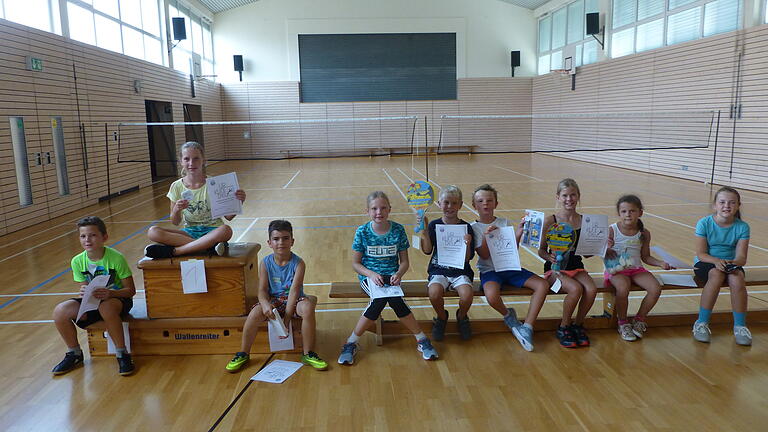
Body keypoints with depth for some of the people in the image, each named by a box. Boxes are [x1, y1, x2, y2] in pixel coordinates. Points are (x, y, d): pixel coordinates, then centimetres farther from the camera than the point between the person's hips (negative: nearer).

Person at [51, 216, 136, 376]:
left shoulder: (116, 258, -17)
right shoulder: (78, 261, -5)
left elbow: (130, 290, -14)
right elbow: (83, 289, 1)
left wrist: (110, 293, -34)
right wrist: (83, 292, -25)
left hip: (118, 298, -5)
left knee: (106, 307, -39)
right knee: (60, 311, -18)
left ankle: (122, 354, -21)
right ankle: (74, 353, 7)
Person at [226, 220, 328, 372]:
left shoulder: (298, 263, -12)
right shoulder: (265, 263, -4)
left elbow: (294, 291, -19)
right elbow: (263, 289, -6)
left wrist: (286, 318, -26)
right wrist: (265, 304, -30)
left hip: (293, 301, -2)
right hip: (273, 300, 2)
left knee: (308, 307, -34)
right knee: (255, 313, -28)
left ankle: (308, 354, -17)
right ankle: (243, 354, -4)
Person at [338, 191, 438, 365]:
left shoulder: (398, 230, -1)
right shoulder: (362, 232, -4)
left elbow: (404, 261, 4)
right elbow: (356, 263, -1)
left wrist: (398, 274, -18)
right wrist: (372, 274, -18)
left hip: (391, 275, 1)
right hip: (369, 276, -1)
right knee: (380, 298, -33)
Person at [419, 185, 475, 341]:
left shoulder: (466, 227, -2)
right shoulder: (434, 225, 1)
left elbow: (468, 258, -5)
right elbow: (427, 251, -4)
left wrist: (467, 245, -25)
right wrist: (424, 231, -14)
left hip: (460, 271, 0)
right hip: (438, 270, 1)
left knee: (466, 295, -28)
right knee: (434, 294, -29)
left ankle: (462, 317, 11)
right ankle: (441, 317, 8)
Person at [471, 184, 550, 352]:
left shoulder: (505, 223, 8)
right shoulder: (474, 227, -1)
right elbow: (484, 255, -10)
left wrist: (518, 233, -12)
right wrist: (486, 236, -25)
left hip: (509, 267, 4)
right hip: (489, 270, -4)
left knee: (542, 285, -16)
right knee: (492, 296, -36)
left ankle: (527, 328, -10)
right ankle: (508, 315, 0)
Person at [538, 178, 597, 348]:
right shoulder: (550, 221, -7)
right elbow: (541, 250, -4)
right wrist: (550, 257, -24)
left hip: (576, 267, 4)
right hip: (555, 268, -4)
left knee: (591, 289, -25)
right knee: (575, 289, -29)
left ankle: (577, 325, 2)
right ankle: (564, 328, -3)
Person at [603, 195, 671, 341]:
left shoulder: (644, 234, 5)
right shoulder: (612, 231, -6)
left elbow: (646, 257, 11)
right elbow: (603, 251, -4)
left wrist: (661, 263, -4)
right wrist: (607, 250, -26)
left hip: (636, 269, 4)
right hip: (617, 269, -4)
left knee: (656, 288, -19)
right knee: (623, 288, -34)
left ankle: (639, 319, 6)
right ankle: (623, 323, -7)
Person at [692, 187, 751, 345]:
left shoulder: (742, 227, -4)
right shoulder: (704, 223, -10)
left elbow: (742, 257, -8)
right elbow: (701, 253, -12)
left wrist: (732, 263, -31)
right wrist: (716, 261, -31)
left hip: (731, 263, 2)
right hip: (705, 263, -2)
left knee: (737, 279, -32)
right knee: (716, 275, -35)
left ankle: (740, 326, -14)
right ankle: (702, 323, -24)